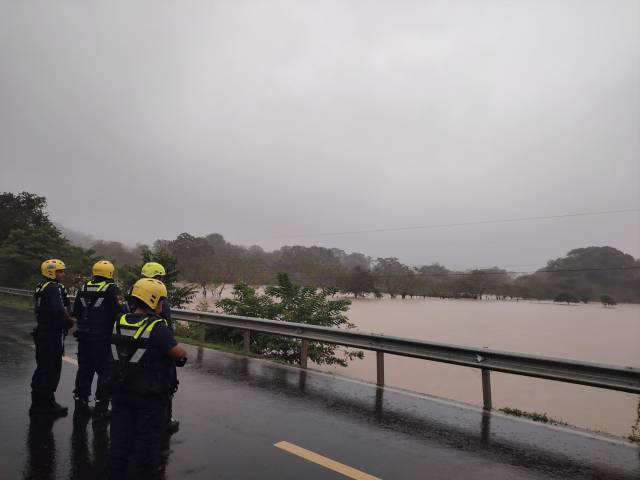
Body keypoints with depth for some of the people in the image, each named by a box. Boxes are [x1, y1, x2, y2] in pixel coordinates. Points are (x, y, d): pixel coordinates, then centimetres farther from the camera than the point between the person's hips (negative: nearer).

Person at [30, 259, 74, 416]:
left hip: (41, 333, 10)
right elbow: (59, 311, -29)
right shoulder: (54, 288, -18)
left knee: (42, 369, 19)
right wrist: (70, 322, -11)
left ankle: (37, 403, 31)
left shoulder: (41, 287, 14)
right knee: (52, 370, -1)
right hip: (52, 336, -10)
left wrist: (66, 320, 10)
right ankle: (47, 404, 8)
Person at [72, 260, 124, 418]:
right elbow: (118, 313, -17)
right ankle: (101, 407, 5)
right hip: (102, 338, -6)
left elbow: (76, 312, 12)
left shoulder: (83, 288, 6)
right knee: (105, 372, 3)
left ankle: (80, 402, 28)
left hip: (83, 336, 6)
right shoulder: (110, 289, -13)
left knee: (84, 369, 18)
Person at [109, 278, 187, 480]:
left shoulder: (119, 323, -2)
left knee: (120, 440, 20)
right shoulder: (157, 327, -23)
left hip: (121, 393, 6)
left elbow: (122, 350, 12)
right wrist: (184, 353, 0)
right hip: (150, 397, -6)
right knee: (148, 442, 10)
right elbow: (179, 354, -24)